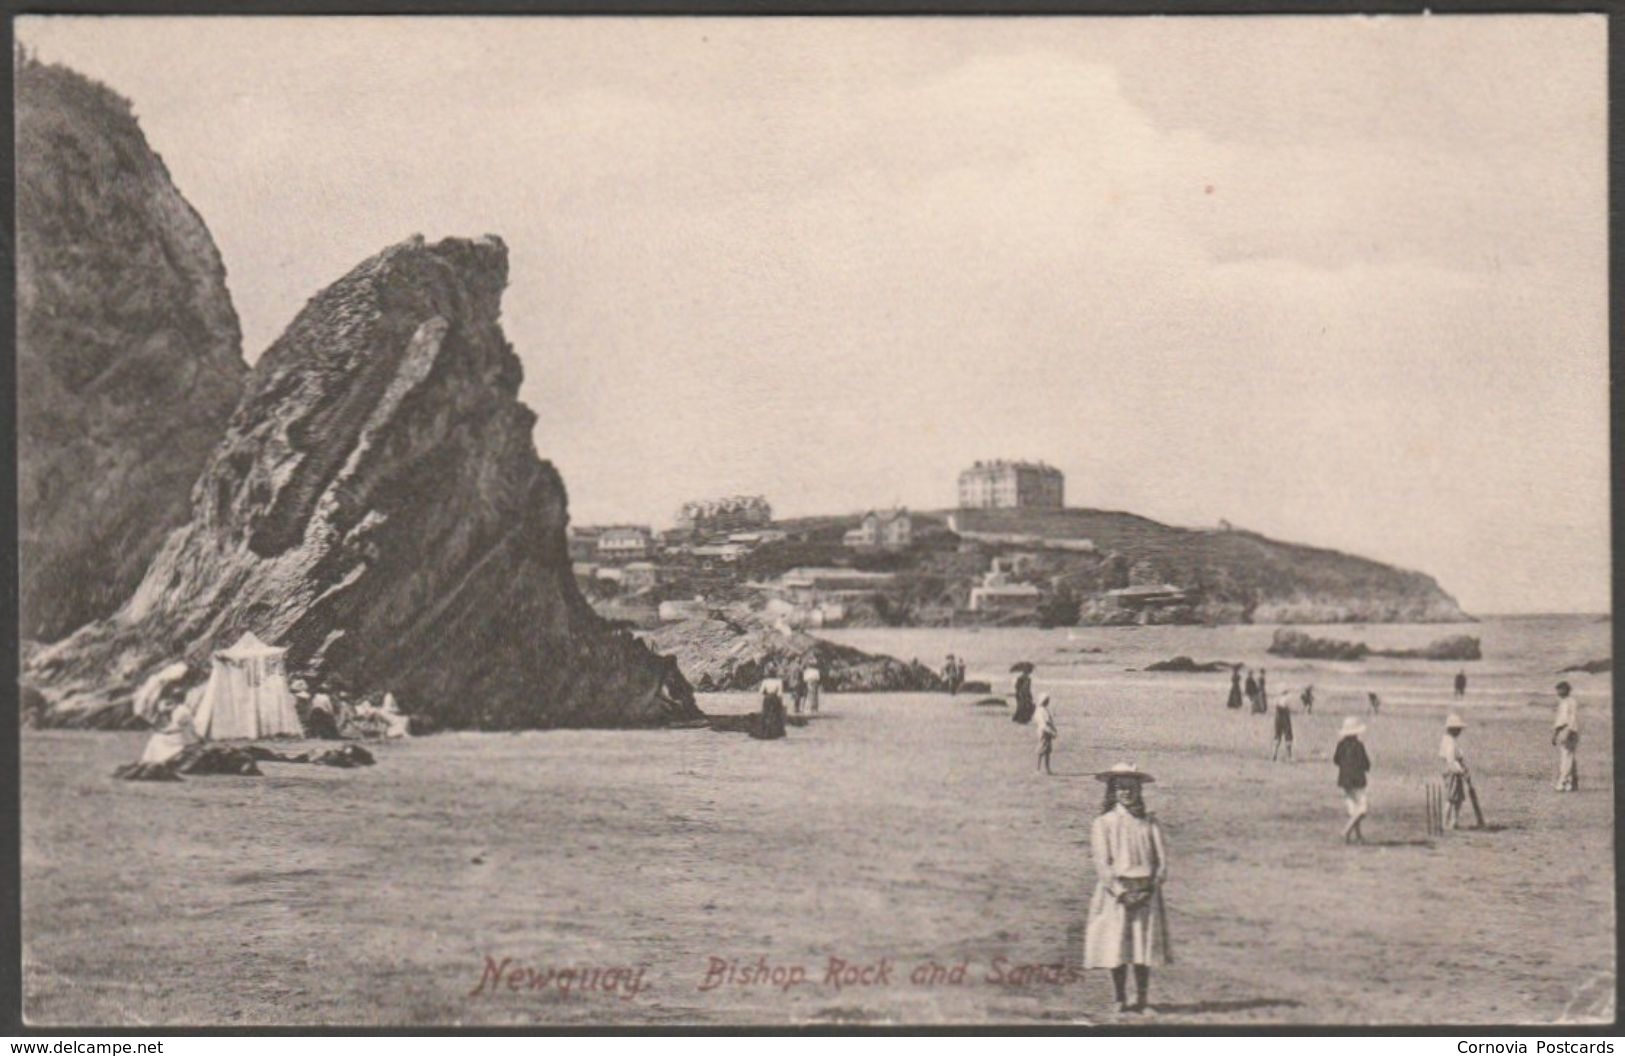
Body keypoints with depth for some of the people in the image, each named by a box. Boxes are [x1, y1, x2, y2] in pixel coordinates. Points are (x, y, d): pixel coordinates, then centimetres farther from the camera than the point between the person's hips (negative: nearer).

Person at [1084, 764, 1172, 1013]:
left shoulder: (1149, 822, 10)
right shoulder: (1103, 824, 4)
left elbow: (1162, 859, 3)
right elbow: (1102, 863, -4)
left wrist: (1149, 889, -9)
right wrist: (1121, 891, -13)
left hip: (1146, 893, 2)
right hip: (1115, 893, -2)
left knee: (1145, 945, 0)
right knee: (1116, 946, -5)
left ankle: (1141, 999, 7)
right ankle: (1120, 1000, 1)